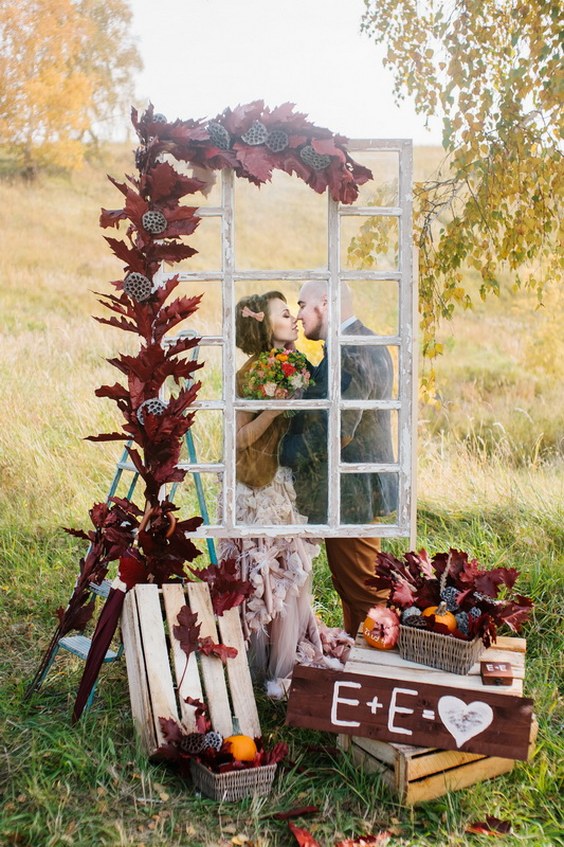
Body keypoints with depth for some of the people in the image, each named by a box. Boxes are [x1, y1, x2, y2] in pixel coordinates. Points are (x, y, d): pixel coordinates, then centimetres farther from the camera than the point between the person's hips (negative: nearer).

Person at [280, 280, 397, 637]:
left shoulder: (348, 354, -22)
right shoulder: (366, 345, 13)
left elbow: (335, 430, -26)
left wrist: (286, 453, -15)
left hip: (350, 492, -11)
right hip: (360, 486, 11)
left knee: (361, 588, 0)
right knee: (350, 583, 19)